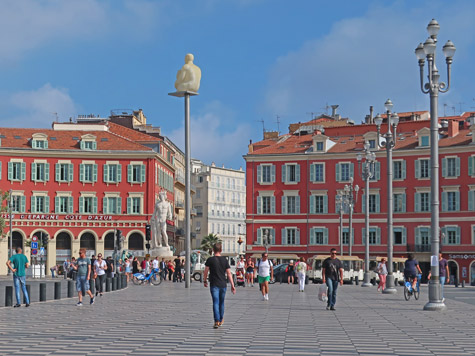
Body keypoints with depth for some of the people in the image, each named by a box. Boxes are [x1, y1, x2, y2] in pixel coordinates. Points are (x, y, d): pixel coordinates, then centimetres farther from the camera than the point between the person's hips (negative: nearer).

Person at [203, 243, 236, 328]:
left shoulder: (210, 260, -4)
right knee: (221, 303, 16)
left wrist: (205, 281, 14)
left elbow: (205, 272, -1)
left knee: (215, 302, -6)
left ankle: (217, 321, -20)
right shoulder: (225, 260, 2)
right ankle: (220, 320, 28)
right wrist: (232, 285, 3)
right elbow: (229, 273, 0)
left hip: (214, 285, -3)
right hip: (223, 284, 3)